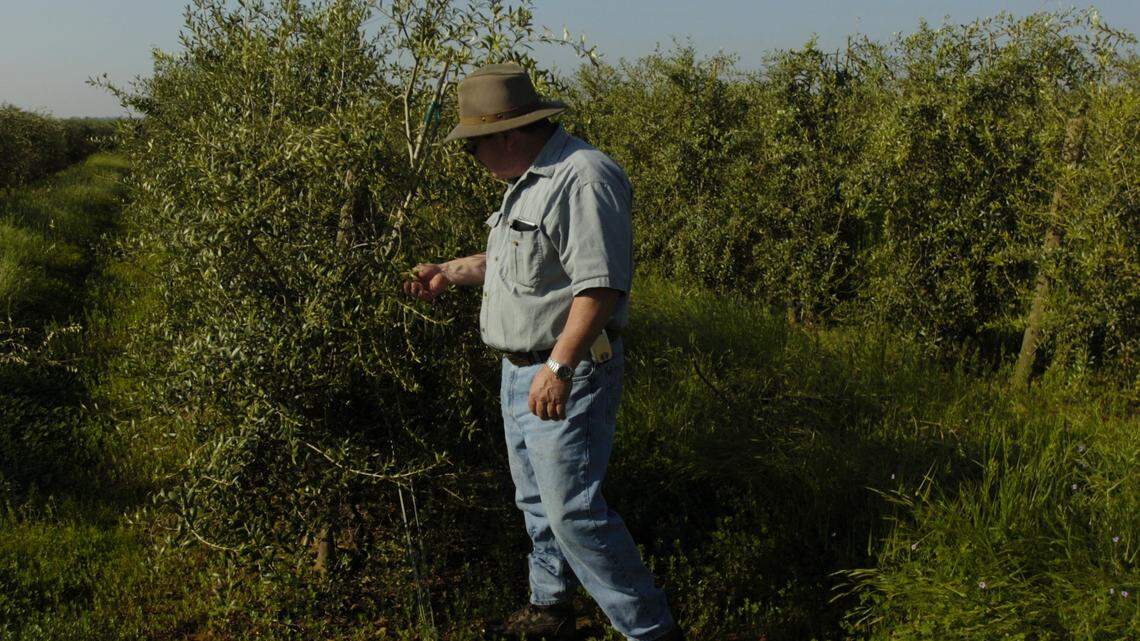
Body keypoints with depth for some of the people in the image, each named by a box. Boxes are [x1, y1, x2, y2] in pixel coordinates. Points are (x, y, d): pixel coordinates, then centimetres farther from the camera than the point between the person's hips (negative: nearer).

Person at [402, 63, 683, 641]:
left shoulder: (584, 179, -21)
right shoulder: (530, 178, 13)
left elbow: (601, 285, -28)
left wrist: (560, 366, -32)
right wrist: (450, 273, 26)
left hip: (568, 375, -10)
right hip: (522, 370, 10)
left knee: (572, 510, -10)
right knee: (536, 499, 20)